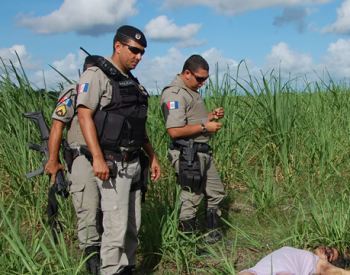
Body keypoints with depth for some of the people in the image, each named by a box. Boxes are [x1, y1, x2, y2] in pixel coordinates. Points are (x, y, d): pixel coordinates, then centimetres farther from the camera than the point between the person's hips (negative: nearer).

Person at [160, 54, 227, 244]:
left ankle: (214, 236, 33)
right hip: (187, 155, -10)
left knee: (216, 193, 18)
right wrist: (205, 127, -18)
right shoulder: (175, 94, -17)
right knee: (190, 200, -2)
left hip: (202, 153, 11)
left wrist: (212, 116, 8)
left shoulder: (192, 91, 15)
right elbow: (175, 130, -26)